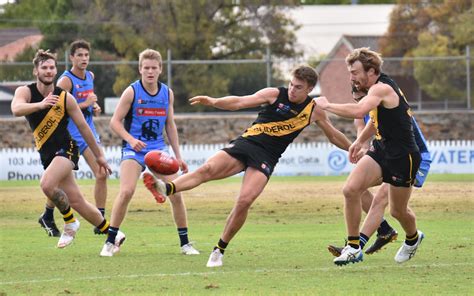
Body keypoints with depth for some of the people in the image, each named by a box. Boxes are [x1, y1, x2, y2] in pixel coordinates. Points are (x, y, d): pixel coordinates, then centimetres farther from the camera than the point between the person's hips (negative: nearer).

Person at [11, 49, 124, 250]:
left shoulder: (65, 98, -7)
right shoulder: (25, 92, -3)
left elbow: (83, 127, 2)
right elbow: (16, 109, -27)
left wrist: (99, 156, 8)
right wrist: (40, 105, -45)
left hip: (65, 149, -4)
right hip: (47, 155, 4)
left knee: (47, 184, -29)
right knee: (77, 202, 5)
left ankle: (70, 223, -6)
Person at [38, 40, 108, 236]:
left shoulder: (90, 76, 10)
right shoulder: (66, 80, -14)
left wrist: (95, 107, 9)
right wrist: (85, 104, -21)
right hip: (69, 135, -7)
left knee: (101, 174, -4)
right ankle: (47, 217, 21)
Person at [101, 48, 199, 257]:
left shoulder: (167, 93, 6)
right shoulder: (132, 92, -8)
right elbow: (115, 121, -8)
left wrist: (178, 156, 14)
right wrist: (131, 139, -24)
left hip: (158, 149, 4)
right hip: (134, 149, -4)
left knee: (176, 193, -4)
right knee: (126, 192, -22)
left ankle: (185, 243, 10)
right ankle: (110, 242, -10)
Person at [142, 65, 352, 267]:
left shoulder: (314, 111, 8)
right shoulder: (275, 95, 2)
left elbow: (334, 135, 24)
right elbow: (240, 102, -6)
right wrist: (214, 102, -22)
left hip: (266, 158, 0)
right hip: (245, 143, 0)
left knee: (244, 201, -20)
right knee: (207, 169, -26)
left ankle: (220, 250, -5)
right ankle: (166, 189, -47)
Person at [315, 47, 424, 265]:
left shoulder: (382, 88, -22)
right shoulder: (377, 88, 8)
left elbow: (358, 111, -40)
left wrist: (327, 105, -28)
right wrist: (360, 141, 22)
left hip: (402, 156, -8)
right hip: (381, 150, 8)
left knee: (398, 211, 8)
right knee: (350, 190, -13)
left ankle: (413, 238, 43)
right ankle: (353, 247, -5)